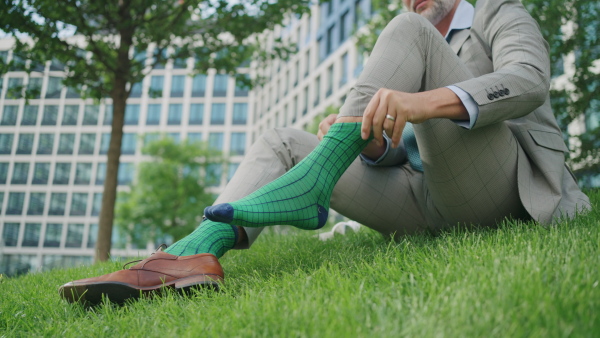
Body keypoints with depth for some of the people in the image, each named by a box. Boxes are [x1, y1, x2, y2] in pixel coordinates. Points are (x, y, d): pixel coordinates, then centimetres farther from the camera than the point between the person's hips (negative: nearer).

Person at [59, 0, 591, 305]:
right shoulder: (416, 57, 31)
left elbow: (530, 82, -12)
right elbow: (392, 154, 18)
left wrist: (428, 101, -30)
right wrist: (371, 142, -8)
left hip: (495, 187, -6)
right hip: (428, 204, 6)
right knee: (282, 144, -6)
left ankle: (309, 185, -27)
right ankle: (195, 254, -30)